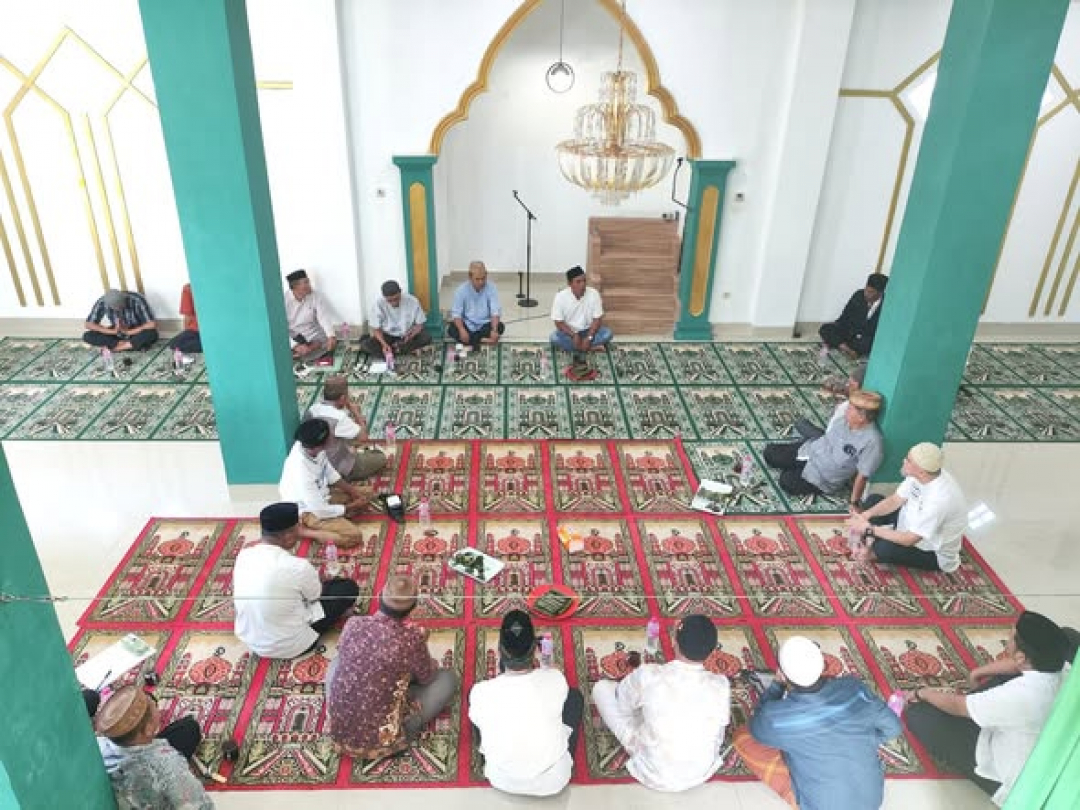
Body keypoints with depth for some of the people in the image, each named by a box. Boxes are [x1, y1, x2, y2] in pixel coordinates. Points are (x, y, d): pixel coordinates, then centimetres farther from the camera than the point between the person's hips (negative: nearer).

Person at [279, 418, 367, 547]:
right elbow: (322, 511, -28)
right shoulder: (302, 472, -38)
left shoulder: (308, 446, -16)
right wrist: (353, 506, -16)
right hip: (308, 511, -8)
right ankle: (301, 530, -7)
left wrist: (352, 489, -4)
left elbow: (329, 472, 4)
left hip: (321, 495, 8)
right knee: (354, 535, -20)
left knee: (366, 495, 8)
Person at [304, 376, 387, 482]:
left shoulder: (312, 409, -7)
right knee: (381, 457, 9)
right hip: (339, 470, -8)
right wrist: (356, 412, -14)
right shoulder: (339, 418, -33)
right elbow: (363, 437, -23)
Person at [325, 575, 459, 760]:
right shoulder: (411, 637, -18)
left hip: (338, 735, 5)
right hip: (378, 743, -4)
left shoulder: (353, 624, -6)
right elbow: (427, 678, 1)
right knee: (448, 678, 8)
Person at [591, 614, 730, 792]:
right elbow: (719, 735, -3)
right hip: (703, 772, 3)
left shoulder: (648, 675, -28)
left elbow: (622, 702, -5)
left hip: (653, 774, -3)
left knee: (602, 688, 6)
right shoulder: (721, 686, -22)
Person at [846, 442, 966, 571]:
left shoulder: (939, 499, -39)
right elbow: (895, 500, -2)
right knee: (873, 501, 3)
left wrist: (869, 529, -28)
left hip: (935, 552, -8)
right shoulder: (919, 474, -15)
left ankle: (876, 553, 3)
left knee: (886, 548, -31)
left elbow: (908, 540, -34)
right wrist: (866, 515, -18)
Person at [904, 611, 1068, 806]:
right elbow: (1016, 665, 9)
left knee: (918, 713, -11)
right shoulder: (1056, 667, -17)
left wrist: (922, 693, -3)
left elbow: (957, 706, -21)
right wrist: (979, 672, 17)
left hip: (1008, 782, -7)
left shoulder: (1021, 695, -38)